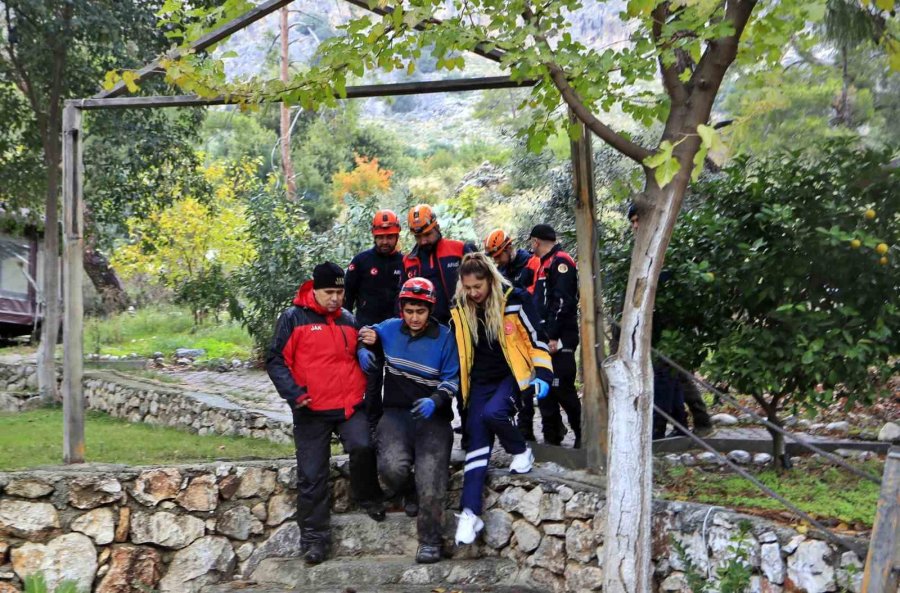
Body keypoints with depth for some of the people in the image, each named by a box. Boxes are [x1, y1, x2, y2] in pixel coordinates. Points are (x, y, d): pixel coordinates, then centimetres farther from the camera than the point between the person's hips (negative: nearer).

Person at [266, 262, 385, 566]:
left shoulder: (349, 320, 12)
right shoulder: (293, 318, -4)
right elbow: (276, 361, -5)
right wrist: (294, 393, -15)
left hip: (350, 406, 3)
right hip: (312, 411, -2)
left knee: (363, 447, -22)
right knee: (312, 475, 3)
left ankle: (368, 497, 6)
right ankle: (313, 535, 17)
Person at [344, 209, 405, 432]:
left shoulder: (405, 262, 5)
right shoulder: (361, 260, 0)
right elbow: (347, 294, 4)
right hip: (369, 328, -2)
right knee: (372, 379, 0)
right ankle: (373, 424, 9)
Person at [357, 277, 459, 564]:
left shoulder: (444, 337, -2)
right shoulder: (390, 328, 4)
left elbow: (452, 379, -1)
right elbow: (366, 334, 24)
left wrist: (435, 401, -19)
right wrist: (363, 350, 1)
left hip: (432, 416, -1)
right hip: (396, 412, 2)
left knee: (430, 477, -18)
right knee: (392, 467, -25)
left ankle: (430, 541, -1)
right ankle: (408, 491, 12)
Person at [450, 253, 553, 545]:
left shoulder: (515, 300, -11)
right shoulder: (460, 312, 2)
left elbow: (536, 339, -7)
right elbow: (456, 354, 14)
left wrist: (542, 374, -17)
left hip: (511, 375, -4)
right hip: (480, 381, 4)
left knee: (492, 413, -32)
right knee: (476, 441, -7)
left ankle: (521, 452, -1)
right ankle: (470, 512, -10)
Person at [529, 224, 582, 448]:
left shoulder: (561, 261, -11)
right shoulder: (546, 264, 20)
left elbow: (562, 301, -20)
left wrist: (553, 336, -23)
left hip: (559, 340, -10)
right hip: (546, 338, 10)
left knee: (562, 389, -9)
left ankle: (584, 436, 1)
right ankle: (552, 437, 15)